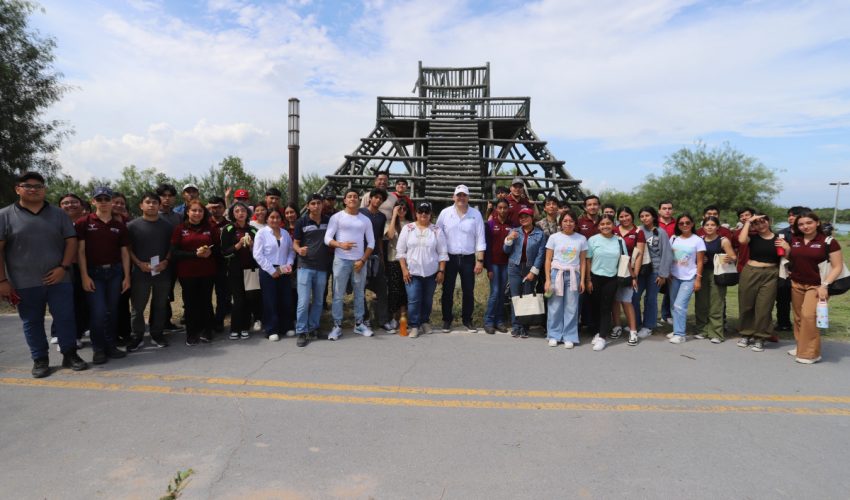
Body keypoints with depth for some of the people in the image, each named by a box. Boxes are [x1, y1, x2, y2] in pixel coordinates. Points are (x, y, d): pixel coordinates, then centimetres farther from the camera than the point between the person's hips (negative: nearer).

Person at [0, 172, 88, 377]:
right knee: (32, 322, 9)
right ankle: (40, 360, 20)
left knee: (65, 318, 3)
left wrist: (63, 268, -8)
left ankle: (70, 355, 15)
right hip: (24, 283, -1)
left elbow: (71, 241, 4)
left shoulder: (58, 214, 6)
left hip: (58, 279, 1)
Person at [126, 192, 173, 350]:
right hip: (140, 272, -2)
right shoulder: (133, 225, 0)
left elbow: (171, 247, 9)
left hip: (163, 272, 2)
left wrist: (166, 261, -7)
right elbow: (128, 248, 1)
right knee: (137, 306, 2)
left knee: (160, 305, 10)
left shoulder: (167, 225, 7)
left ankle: (157, 335, 21)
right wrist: (139, 263, -11)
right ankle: (137, 337, 14)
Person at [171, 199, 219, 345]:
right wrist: (195, 254, -17)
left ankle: (206, 332, 19)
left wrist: (210, 251, -13)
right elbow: (174, 253, -5)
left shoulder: (211, 228, 7)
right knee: (190, 303, 3)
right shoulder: (180, 229, 1)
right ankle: (191, 334, 14)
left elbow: (218, 248, 10)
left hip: (207, 273, 1)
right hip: (187, 273, -1)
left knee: (206, 301, 5)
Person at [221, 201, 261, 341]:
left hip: (251, 269, 2)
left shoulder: (253, 230, 9)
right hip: (235, 270, -2)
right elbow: (224, 252, -5)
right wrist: (239, 245, -16)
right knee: (239, 300, -5)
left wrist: (251, 245, -9)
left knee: (250, 298, -2)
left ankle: (245, 328, 10)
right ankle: (235, 329, 7)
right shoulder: (228, 230, 1)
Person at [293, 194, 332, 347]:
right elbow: (295, 243, 2)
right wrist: (299, 250, -20)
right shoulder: (301, 222, -3)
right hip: (305, 266, -3)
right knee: (303, 301, -6)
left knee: (318, 301, 11)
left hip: (322, 267, 3)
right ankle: (301, 332, 4)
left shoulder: (329, 221, 3)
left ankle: (312, 329, 25)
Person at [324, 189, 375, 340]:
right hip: (341, 260, -3)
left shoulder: (365, 220, 8)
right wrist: (340, 245, -23)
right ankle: (337, 326, 8)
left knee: (360, 294, 9)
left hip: (359, 261, 3)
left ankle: (359, 324, 20)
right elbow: (327, 239, -5)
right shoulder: (337, 217, 0)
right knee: (338, 295, 0)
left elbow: (371, 243, 7)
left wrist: (363, 260, -4)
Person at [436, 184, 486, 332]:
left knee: (468, 291, 8)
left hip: (468, 259, 0)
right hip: (449, 258, 0)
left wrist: (480, 261, -4)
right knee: (447, 291, 7)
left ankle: (467, 320, 23)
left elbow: (480, 239, 0)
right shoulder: (445, 213, -1)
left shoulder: (476, 214, -1)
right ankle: (447, 319, 21)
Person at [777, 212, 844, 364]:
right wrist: (786, 249, -1)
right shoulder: (793, 240, 5)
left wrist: (825, 285, -16)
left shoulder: (828, 242, -8)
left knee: (808, 315, -14)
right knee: (798, 317, 9)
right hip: (796, 284, 5)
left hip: (816, 286, -5)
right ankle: (801, 347, 20)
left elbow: (837, 267, -7)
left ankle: (810, 353, -4)